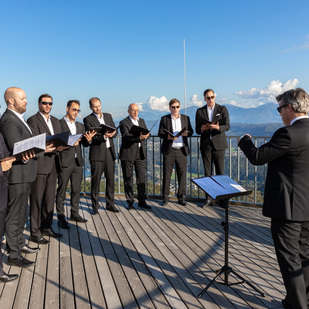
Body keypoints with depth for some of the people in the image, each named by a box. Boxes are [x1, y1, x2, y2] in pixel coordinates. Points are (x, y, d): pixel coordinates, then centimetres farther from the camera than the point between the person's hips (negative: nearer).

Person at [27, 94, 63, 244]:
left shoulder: (56, 121, 18)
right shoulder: (33, 120, -5)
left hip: (53, 165, 7)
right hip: (40, 165, -7)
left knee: (49, 198, 14)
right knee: (36, 199, 0)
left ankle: (46, 227, 27)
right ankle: (35, 233, 9)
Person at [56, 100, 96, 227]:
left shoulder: (80, 126, 16)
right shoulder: (58, 124, -4)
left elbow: (85, 144, 10)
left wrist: (88, 140, -11)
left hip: (77, 162, 6)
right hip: (64, 162, -6)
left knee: (76, 190, 13)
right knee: (61, 191, 2)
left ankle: (75, 213, 25)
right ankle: (61, 218, 10)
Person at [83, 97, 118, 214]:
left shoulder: (108, 116, 14)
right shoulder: (88, 119, -1)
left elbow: (115, 131, 11)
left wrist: (111, 134, -12)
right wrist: (104, 136, -26)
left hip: (110, 152, 4)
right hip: (97, 153, -4)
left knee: (111, 179, 8)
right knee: (96, 180, -1)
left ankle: (110, 204, 19)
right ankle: (95, 206, 10)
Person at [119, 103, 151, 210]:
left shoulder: (141, 121, 15)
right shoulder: (124, 123, -5)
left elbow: (147, 133, 8)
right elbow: (126, 137, -18)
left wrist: (145, 135, -16)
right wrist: (139, 138, -32)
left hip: (140, 153, 5)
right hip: (128, 154, -5)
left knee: (142, 177, 4)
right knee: (128, 178, 3)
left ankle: (142, 201, 13)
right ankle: (130, 202, 14)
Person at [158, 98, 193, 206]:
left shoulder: (186, 118, 12)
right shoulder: (164, 119, 5)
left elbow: (191, 131, 12)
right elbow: (160, 133, 0)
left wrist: (186, 133, -12)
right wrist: (168, 137, -20)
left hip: (182, 150, 2)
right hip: (169, 150, -2)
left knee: (182, 174, 3)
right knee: (167, 174, 1)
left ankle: (181, 198, 14)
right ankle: (165, 198, 11)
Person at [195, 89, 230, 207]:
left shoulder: (222, 109, 4)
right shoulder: (200, 111, 10)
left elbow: (227, 126, -4)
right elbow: (197, 130, 9)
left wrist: (217, 127, -24)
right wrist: (202, 128, -14)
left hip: (218, 144, -2)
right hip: (205, 145, 2)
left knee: (220, 172, -1)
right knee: (207, 173, 4)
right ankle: (209, 198, 12)